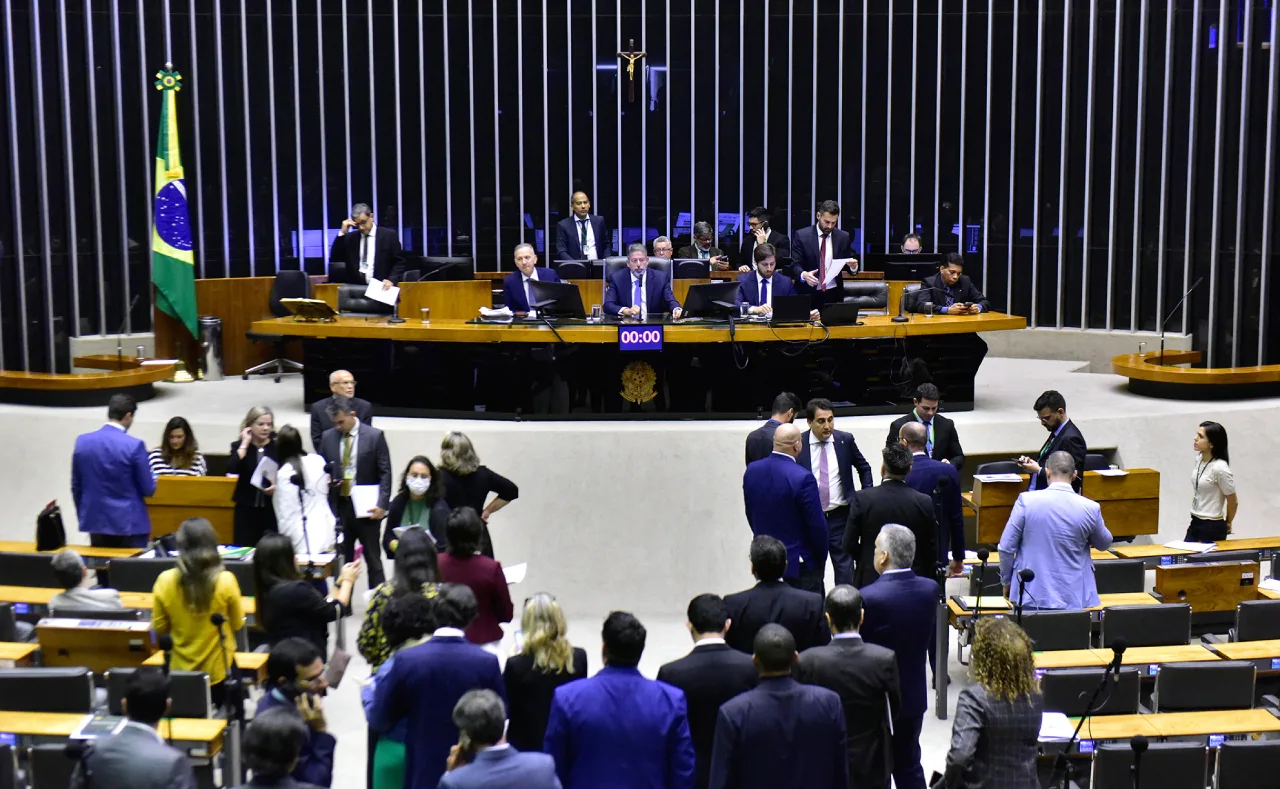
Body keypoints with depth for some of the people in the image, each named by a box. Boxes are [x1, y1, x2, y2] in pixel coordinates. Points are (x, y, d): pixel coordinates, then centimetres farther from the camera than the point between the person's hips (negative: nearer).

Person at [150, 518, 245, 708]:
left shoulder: (165, 581, -11)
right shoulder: (226, 581, -16)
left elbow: (159, 628, 0)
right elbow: (237, 624, -1)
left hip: (180, 670, 2)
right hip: (218, 670, -1)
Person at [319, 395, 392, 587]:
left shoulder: (374, 436, -5)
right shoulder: (328, 437, 5)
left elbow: (385, 473, -5)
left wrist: (382, 504, -13)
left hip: (366, 507, -3)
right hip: (339, 506, 3)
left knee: (373, 560, 4)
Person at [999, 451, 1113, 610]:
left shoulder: (1026, 500, -8)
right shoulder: (1090, 508, -4)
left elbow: (1006, 547, -3)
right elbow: (1104, 544, 15)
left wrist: (1006, 581, 11)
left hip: (1032, 594, -1)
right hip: (1073, 597, 1)